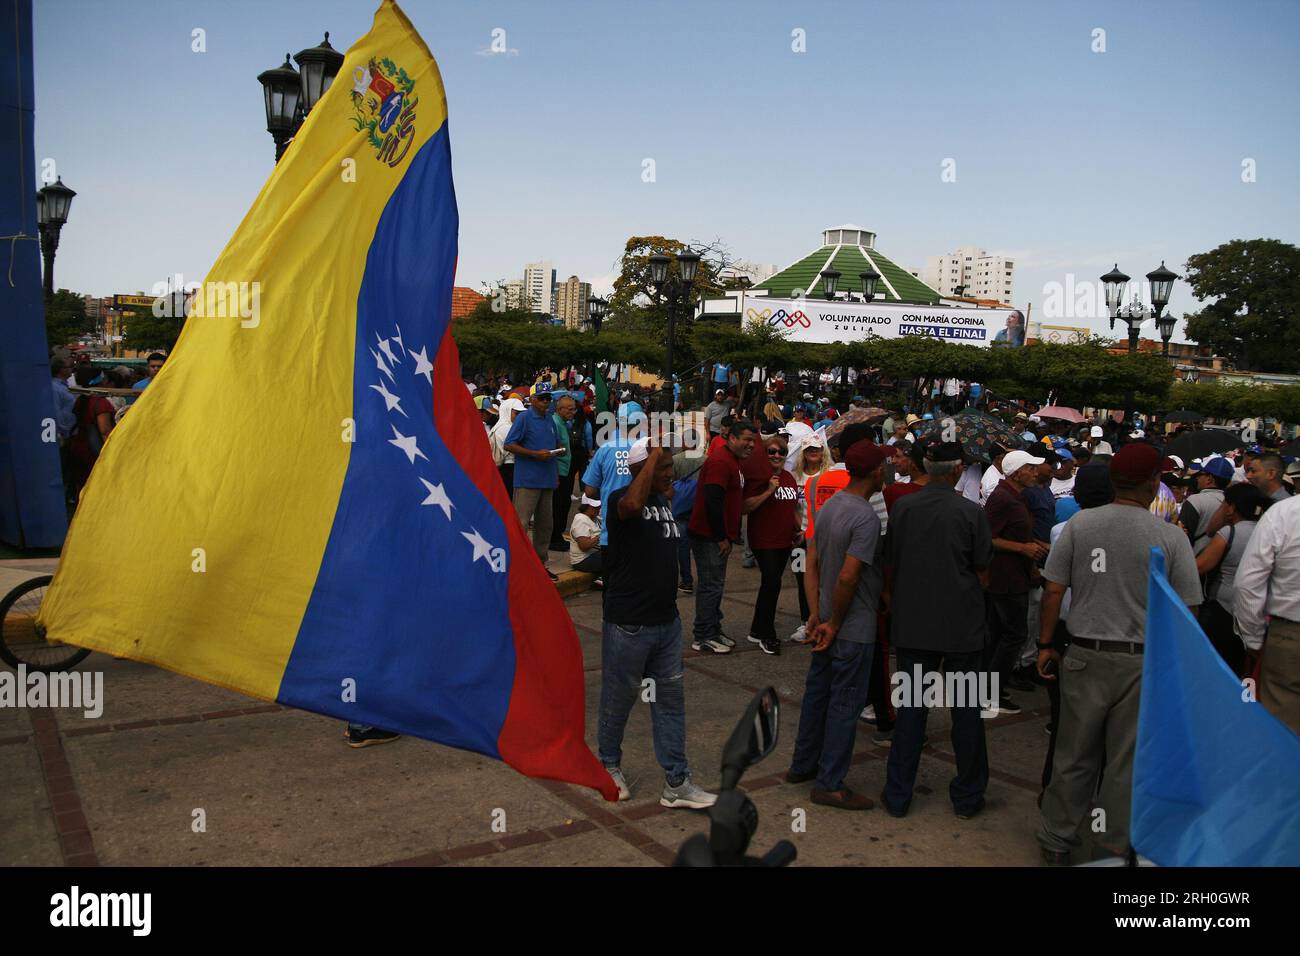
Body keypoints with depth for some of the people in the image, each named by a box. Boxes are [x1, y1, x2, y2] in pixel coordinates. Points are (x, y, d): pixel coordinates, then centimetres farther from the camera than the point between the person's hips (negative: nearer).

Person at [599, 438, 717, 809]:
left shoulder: (664, 502, 9)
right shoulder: (619, 499, -15)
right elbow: (633, 505, -43)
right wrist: (653, 456, -34)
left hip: (666, 622, 7)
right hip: (628, 625, -7)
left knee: (671, 701, 10)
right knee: (619, 699, 10)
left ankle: (676, 783, 17)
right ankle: (609, 764, 33)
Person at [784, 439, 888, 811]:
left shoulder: (828, 507, 5)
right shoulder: (866, 518, -22)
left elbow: (812, 563, 5)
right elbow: (848, 577, -25)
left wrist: (816, 614, 3)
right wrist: (835, 623, -14)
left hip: (828, 623, 9)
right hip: (854, 630, -9)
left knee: (817, 693, 18)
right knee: (845, 703, 1)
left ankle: (803, 765, 31)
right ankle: (830, 784, 9)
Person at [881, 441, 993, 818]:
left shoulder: (901, 507, -4)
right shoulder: (972, 512, -12)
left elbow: (890, 564, 6)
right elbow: (982, 572, -5)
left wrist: (891, 600, 21)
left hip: (911, 621, 2)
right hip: (962, 624, -2)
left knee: (910, 706, 11)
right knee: (966, 709, 12)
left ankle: (897, 795, 16)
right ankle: (967, 797, 23)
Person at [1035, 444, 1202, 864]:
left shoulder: (1079, 524, -5)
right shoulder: (1171, 537, -9)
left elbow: (1053, 590, -3)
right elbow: (1187, 611, -5)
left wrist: (1046, 645, 7)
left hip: (1086, 656, 1)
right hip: (1144, 662, -1)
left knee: (1074, 756, 13)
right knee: (1127, 762, 12)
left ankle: (1057, 840, 26)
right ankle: (1117, 849, 25)